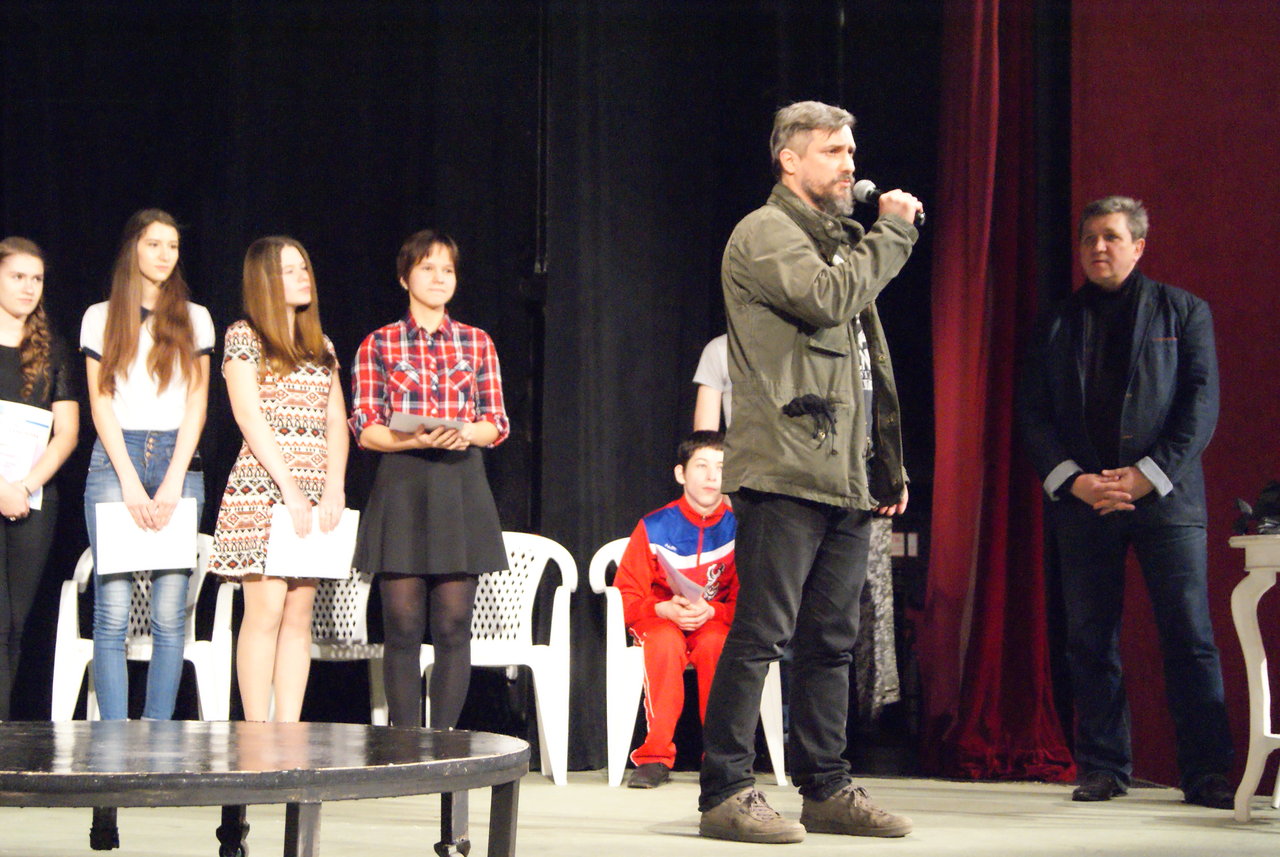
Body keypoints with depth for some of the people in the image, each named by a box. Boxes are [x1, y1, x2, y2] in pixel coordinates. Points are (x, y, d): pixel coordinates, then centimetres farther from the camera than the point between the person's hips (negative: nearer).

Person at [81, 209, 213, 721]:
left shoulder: (194, 319, 15)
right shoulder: (101, 318, 12)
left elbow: (196, 404, 7)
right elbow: (100, 403, 4)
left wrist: (172, 482, -5)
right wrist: (130, 482, -7)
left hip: (177, 461, 1)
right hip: (115, 458, -1)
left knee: (170, 615, -5)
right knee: (112, 612, -9)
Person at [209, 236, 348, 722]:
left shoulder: (321, 347, 19)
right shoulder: (244, 336, 1)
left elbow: (336, 423, 12)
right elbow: (248, 416, -8)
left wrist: (334, 488, -4)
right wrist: (289, 486, -15)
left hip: (314, 494, 5)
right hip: (262, 487, -5)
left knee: (299, 615, 2)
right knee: (265, 611, -9)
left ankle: (290, 731, 2)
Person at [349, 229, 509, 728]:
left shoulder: (477, 343, 12)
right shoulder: (379, 345, 7)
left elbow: (498, 424, 10)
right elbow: (364, 429, 1)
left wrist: (467, 432, -11)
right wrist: (415, 438, -16)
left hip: (461, 486, 2)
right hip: (400, 485, -2)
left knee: (454, 625, -1)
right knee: (402, 625, -4)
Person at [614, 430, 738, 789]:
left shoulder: (737, 528, -5)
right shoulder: (654, 527, -5)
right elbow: (626, 598, -4)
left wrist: (710, 612, -24)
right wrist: (666, 609, -23)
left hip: (717, 622, 0)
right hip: (660, 622, 0)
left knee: (714, 643, -35)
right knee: (666, 642, -35)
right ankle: (656, 756, -29)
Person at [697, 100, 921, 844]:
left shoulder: (839, 238, 24)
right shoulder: (765, 233, -3)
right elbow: (827, 296, -21)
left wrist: (888, 462, 18)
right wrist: (894, 232, -8)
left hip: (847, 476, 9)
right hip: (786, 470, -9)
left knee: (832, 641, 10)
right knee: (760, 634, -8)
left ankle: (828, 789, 15)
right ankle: (727, 793, -5)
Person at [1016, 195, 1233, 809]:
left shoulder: (1183, 312, 9)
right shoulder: (1056, 325, 14)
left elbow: (1201, 403, 1)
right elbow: (1034, 414, 8)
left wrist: (1147, 475, -11)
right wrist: (1074, 481, -8)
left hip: (1164, 497, -2)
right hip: (1082, 501, 2)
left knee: (1189, 637, -5)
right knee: (1090, 641, 3)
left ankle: (1207, 774, -2)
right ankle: (1103, 767, 10)